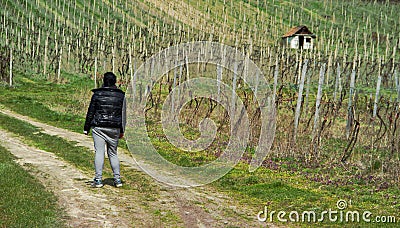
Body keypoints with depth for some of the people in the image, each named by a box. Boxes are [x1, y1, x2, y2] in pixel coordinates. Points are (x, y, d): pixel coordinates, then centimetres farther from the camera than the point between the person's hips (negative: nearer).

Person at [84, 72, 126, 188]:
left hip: (99, 127, -2)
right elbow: (123, 114, 9)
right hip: (114, 128, 2)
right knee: (113, 153, 12)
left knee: (99, 152, -1)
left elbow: (91, 112, 2)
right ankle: (117, 179, 8)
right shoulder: (120, 95, 5)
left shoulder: (97, 94, -1)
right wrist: (122, 130, 16)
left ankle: (98, 179, -4)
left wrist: (86, 128, 8)